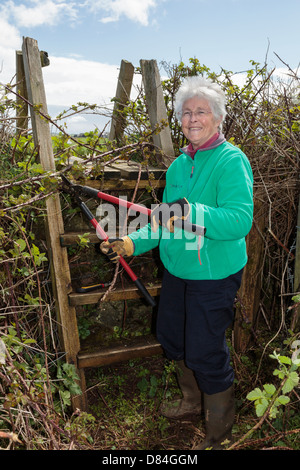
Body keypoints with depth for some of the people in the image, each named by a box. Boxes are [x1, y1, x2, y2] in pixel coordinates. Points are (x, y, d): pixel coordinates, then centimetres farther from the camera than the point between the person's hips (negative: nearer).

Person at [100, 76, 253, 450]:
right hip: (176, 271, 8)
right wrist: (130, 243, 4)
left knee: (204, 354, 2)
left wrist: (192, 213, -40)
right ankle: (192, 401, 51)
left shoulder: (231, 160, -14)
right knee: (171, 338, 21)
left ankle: (219, 434, 31)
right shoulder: (178, 165, 9)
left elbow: (241, 219, -28)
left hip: (214, 275, -8)